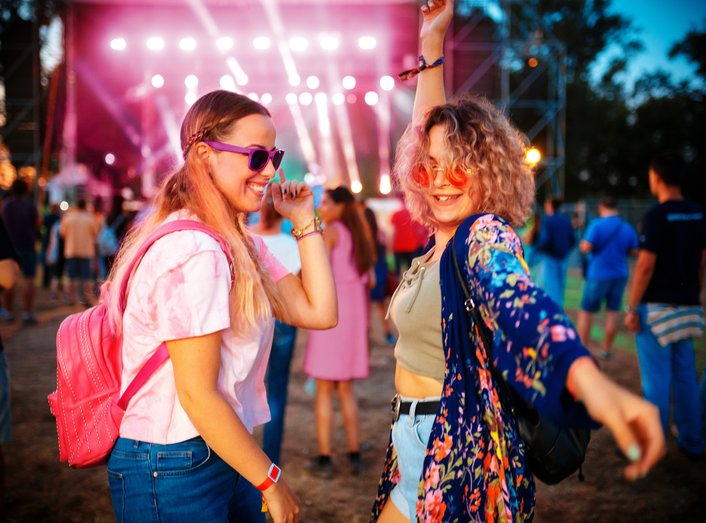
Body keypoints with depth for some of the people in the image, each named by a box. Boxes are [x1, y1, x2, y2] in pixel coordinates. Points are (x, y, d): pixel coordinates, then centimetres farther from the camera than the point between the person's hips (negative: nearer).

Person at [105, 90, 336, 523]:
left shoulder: (240, 244, 6)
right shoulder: (194, 251, -22)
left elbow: (319, 313, 2)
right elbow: (197, 395, -22)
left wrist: (305, 221, 2)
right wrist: (272, 482, -13)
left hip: (222, 456, 9)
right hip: (173, 470, -9)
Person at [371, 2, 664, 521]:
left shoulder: (484, 235, -17)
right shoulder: (444, 237, 5)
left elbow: (518, 299, -40)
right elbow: (427, 129, 16)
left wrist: (587, 378, -58)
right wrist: (431, 44, 17)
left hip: (458, 457, -8)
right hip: (415, 445, 8)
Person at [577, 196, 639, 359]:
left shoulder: (597, 225, -12)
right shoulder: (628, 228, 2)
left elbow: (586, 247, -19)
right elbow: (634, 252, 8)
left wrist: (581, 244, 3)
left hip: (598, 275, -4)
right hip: (619, 275, 4)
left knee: (586, 312, 6)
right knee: (613, 312, 11)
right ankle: (607, 349, 17)